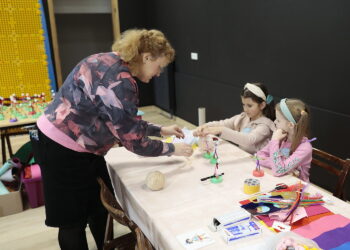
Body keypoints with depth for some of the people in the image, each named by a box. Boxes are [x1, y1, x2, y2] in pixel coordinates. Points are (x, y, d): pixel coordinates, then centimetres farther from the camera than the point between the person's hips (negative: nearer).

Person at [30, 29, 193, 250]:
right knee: (73, 219, 8)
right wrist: (172, 149, -9)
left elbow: (127, 122, 12)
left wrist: (160, 130, 10)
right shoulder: (119, 80, -27)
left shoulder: (113, 64, 4)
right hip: (63, 149, -10)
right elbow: (133, 139, -23)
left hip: (80, 146, 10)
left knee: (100, 205, 20)